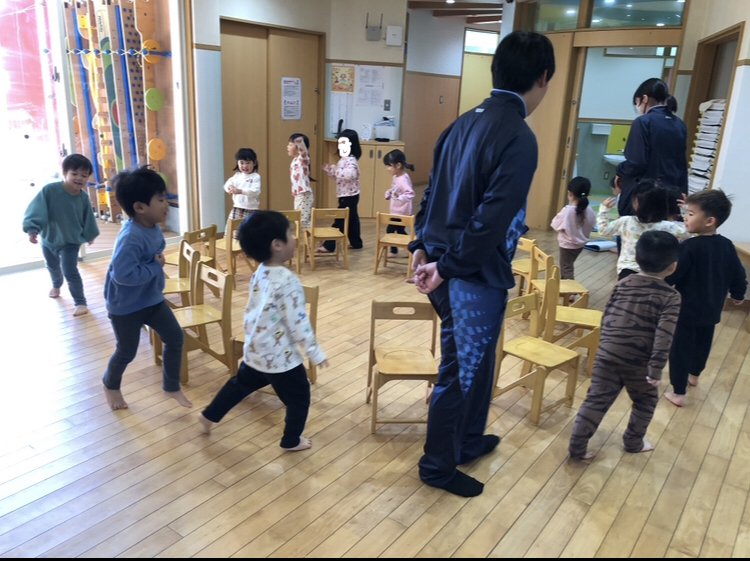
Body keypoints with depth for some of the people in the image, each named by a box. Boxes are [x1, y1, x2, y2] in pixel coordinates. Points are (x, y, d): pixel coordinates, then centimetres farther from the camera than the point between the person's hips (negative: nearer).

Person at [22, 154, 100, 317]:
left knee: (70, 271, -14)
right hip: (48, 239, 2)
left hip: (71, 241, -2)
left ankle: (80, 302, 0)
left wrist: (90, 235, 11)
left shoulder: (83, 198, -15)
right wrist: (32, 229, -31)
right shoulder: (49, 190, -25)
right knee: (53, 267, 27)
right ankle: (56, 285, 60)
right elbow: (36, 210, -23)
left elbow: (87, 218, 0)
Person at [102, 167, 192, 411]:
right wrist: (156, 267, -27)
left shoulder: (153, 227, -4)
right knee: (127, 351, 11)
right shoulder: (131, 238, -32)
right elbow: (123, 274, -39)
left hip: (152, 298, 7)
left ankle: (172, 387, 23)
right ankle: (110, 385, 42)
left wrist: (158, 263, -2)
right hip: (126, 306, -7)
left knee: (175, 337, 5)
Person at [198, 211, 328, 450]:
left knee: (241, 384, 31)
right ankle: (291, 440, 30)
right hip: (280, 357, -8)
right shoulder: (287, 281, -27)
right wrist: (315, 353, -14)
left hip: (255, 350, 8)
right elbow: (298, 323, -24)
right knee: (299, 397, 14)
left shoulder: (259, 273, 0)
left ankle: (209, 415, 45)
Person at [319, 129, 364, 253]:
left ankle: (329, 246, -5)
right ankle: (356, 242, 26)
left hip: (349, 196, -10)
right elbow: (339, 176, 22)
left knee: (339, 220, -7)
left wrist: (335, 169, -33)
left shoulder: (350, 161, -19)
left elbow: (349, 175, -37)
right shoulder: (343, 160, 12)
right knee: (351, 219, 16)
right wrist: (329, 170, 8)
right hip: (346, 195, 10)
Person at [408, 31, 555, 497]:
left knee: (476, 358, 24)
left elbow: (434, 191, 11)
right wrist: (447, 267, -16)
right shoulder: (519, 137, -18)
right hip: (476, 275, -8)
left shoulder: (466, 122, 9)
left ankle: (469, 441, 44)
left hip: (450, 268, 8)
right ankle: (438, 466, 28)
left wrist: (423, 247, 12)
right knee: (461, 371, 8)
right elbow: (491, 219, -24)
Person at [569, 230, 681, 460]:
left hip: (607, 354, 4)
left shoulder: (623, 284, 5)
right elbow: (663, 337, -17)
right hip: (638, 362, -3)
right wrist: (656, 369, -14)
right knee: (646, 401, 23)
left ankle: (577, 447, 11)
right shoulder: (670, 297, -8)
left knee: (597, 400, 9)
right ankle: (633, 442, 37)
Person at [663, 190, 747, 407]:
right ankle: (694, 375, 49)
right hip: (712, 309, 7)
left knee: (680, 348, 4)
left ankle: (678, 393, 9)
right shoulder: (727, 246, -3)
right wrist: (738, 294, 26)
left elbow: (670, 276, -21)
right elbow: (738, 275, 8)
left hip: (687, 309, -7)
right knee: (703, 343, 26)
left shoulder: (689, 247, -24)